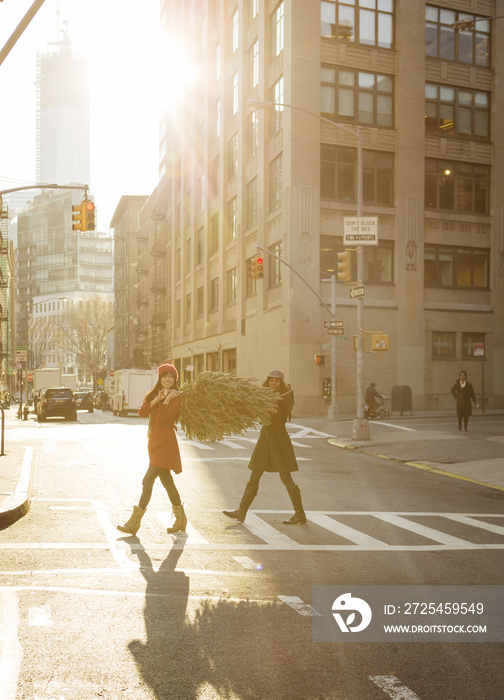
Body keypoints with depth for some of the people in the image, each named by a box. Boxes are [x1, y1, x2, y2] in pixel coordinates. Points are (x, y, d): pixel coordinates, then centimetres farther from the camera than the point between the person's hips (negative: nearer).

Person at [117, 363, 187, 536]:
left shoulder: (176, 397, -7)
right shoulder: (153, 394, 14)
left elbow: (163, 420, -18)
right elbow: (142, 412, -4)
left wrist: (166, 400, -15)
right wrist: (157, 399, -13)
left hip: (165, 442, -8)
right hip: (155, 441, 8)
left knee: (148, 479, -12)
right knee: (167, 482, 13)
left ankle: (134, 523, -10)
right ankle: (181, 519, 23)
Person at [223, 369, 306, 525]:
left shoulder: (284, 398, -8)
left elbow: (281, 420, -17)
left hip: (278, 438, -6)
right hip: (264, 436, 6)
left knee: (286, 479, -3)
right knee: (254, 478, 7)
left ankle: (300, 515, 7)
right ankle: (241, 511, 11)